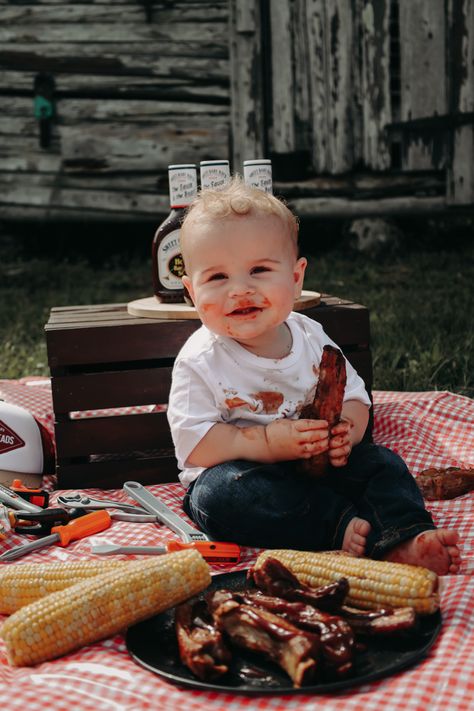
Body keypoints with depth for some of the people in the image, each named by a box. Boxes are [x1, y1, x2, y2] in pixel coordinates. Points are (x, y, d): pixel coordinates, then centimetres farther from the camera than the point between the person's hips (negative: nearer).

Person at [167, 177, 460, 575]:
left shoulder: (311, 338, 0)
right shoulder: (200, 362, -14)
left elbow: (354, 396, 5)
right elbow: (193, 445, -18)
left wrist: (345, 431, -19)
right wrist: (267, 442, -28)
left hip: (319, 465, 4)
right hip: (239, 470, -4)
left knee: (379, 463, -13)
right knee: (219, 493, -34)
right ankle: (342, 525, -32)